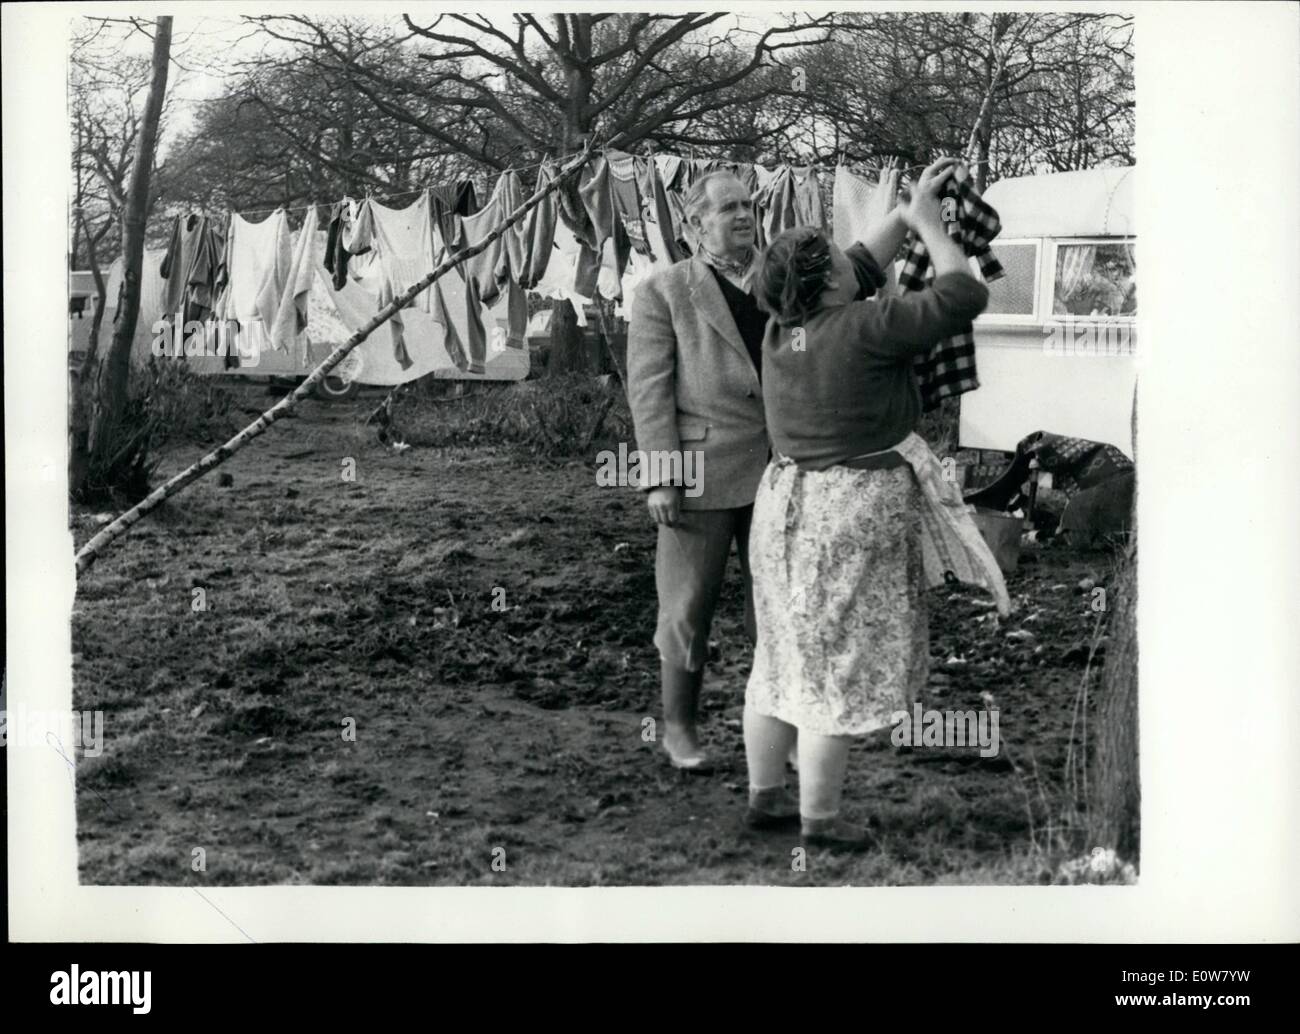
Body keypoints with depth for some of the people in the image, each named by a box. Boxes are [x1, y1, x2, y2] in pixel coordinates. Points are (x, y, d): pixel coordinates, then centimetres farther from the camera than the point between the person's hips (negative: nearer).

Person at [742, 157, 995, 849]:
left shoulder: (784, 328, 4)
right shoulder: (866, 330, -17)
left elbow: (860, 272, 21)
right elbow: (964, 297, -10)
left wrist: (901, 214, 22)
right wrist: (927, 223, 1)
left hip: (783, 502, 8)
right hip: (853, 515, -8)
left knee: (786, 654, 16)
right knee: (838, 667, -1)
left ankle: (764, 795, 24)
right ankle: (820, 819, 6)